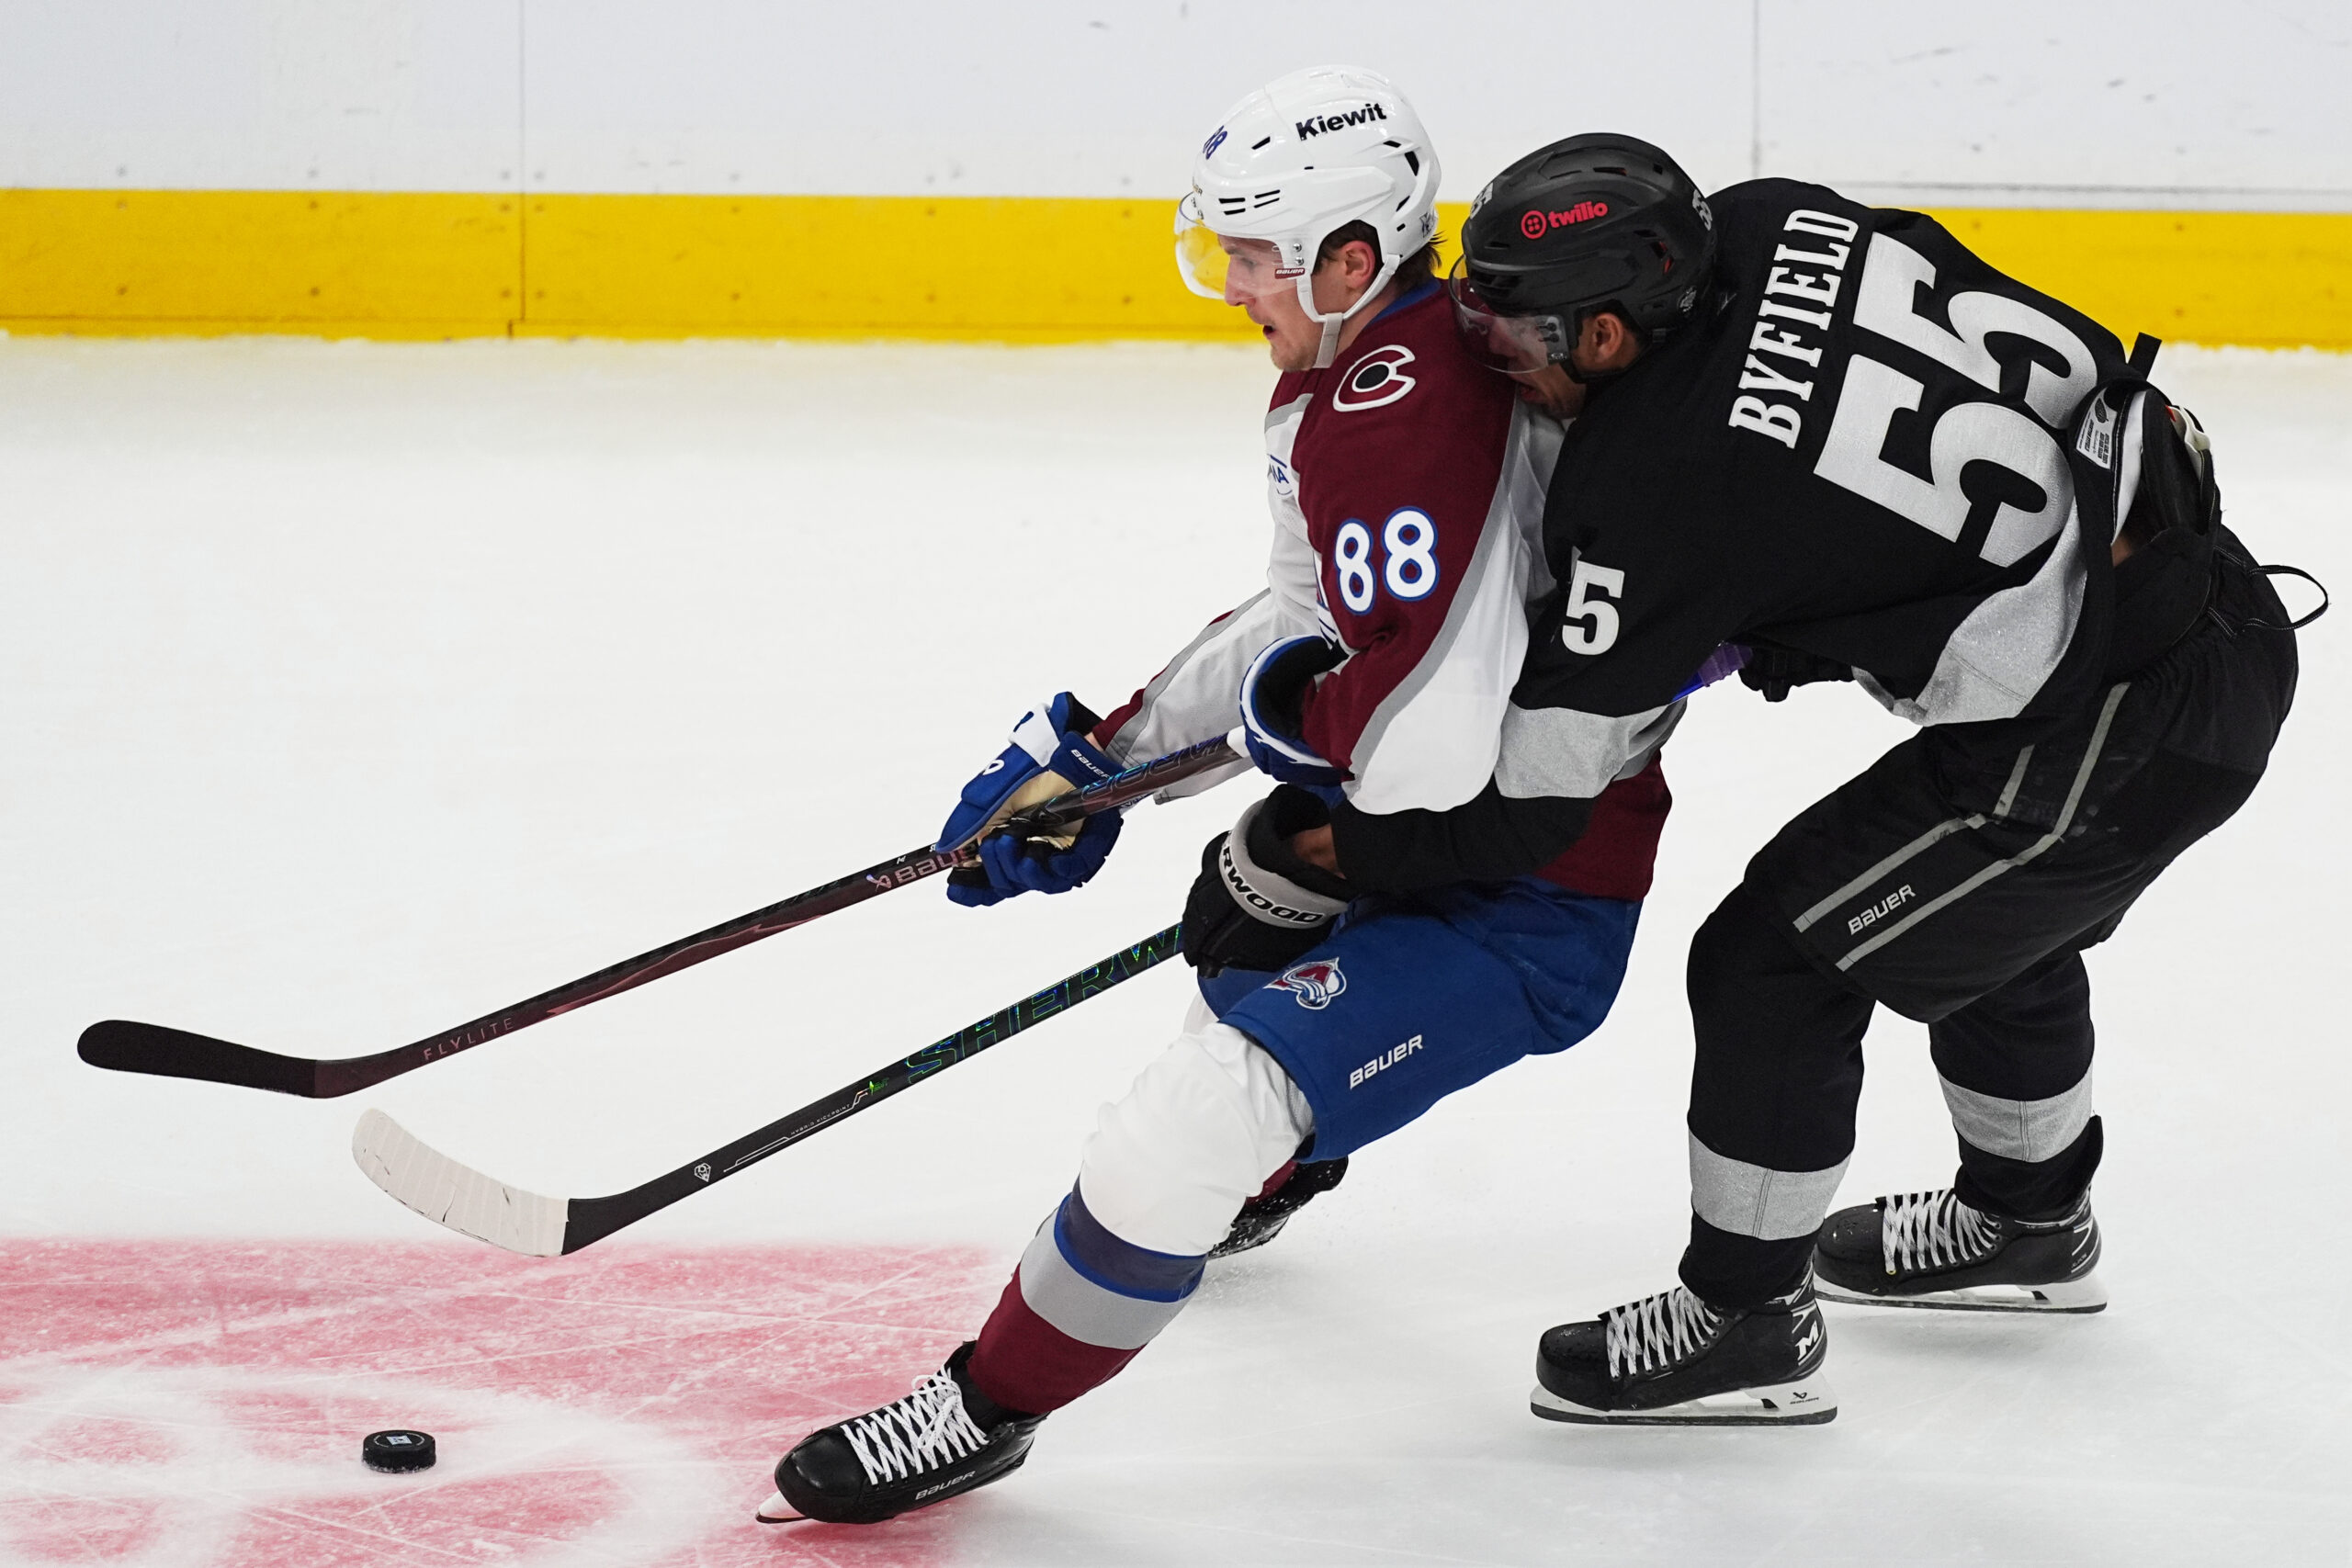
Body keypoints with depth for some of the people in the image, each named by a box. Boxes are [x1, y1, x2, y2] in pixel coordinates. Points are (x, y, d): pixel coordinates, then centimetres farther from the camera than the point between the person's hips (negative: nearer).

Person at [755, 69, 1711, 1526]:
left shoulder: (1395, 418, -29)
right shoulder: (1365, 366, 5)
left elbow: (1422, 748, -37)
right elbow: (1309, 620, 16)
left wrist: (1284, 711, -16)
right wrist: (1090, 752, 10)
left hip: (1530, 905, -12)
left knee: (1217, 1096, -20)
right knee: (1241, 916, 37)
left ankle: (993, 1404, -5)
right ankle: (1270, 1172, 66)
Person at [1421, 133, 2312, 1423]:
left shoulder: (1653, 492, -19)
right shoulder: (1775, 227, -2)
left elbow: (1541, 773, -11)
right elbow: (2055, 346, 9)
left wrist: (1328, 863, -1)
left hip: (2103, 736, -9)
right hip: (2226, 605, 9)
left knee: (1774, 963, 3)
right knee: (1994, 927, 33)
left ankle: (1748, 1323, 17)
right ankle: (2028, 1223, 57)